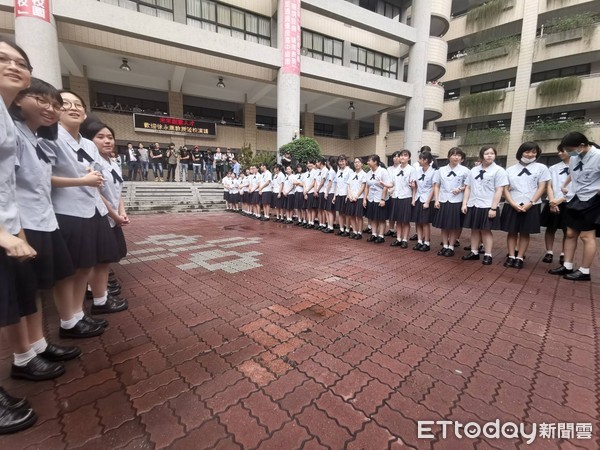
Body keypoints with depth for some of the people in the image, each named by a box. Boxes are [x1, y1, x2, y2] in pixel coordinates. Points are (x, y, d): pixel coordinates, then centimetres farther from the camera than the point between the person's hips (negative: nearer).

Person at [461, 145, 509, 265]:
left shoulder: (498, 170, -3)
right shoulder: (474, 170, 10)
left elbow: (499, 191, -8)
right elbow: (468, 188, 11)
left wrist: (493, 208, -14)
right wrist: (464, 203, 3)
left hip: (487, 207, -4)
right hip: (473, 206, 4)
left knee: (486, 230, 2)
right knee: (474, 230, 10)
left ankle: (487, 255, 13)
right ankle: (474, 252, 21)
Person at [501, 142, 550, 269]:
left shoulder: (541, 168, 6)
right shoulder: (510, 170, 8)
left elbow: (541, 188, 0)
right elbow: (505, 189, 3)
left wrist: (530, 203, -12)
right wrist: (513, 204, -10)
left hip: (531, 206, -1)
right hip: (511, 206, 1)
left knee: (525, 232, 4)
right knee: (512, 232, 4)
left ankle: (519, 258, 11)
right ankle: (511, 257, 10)